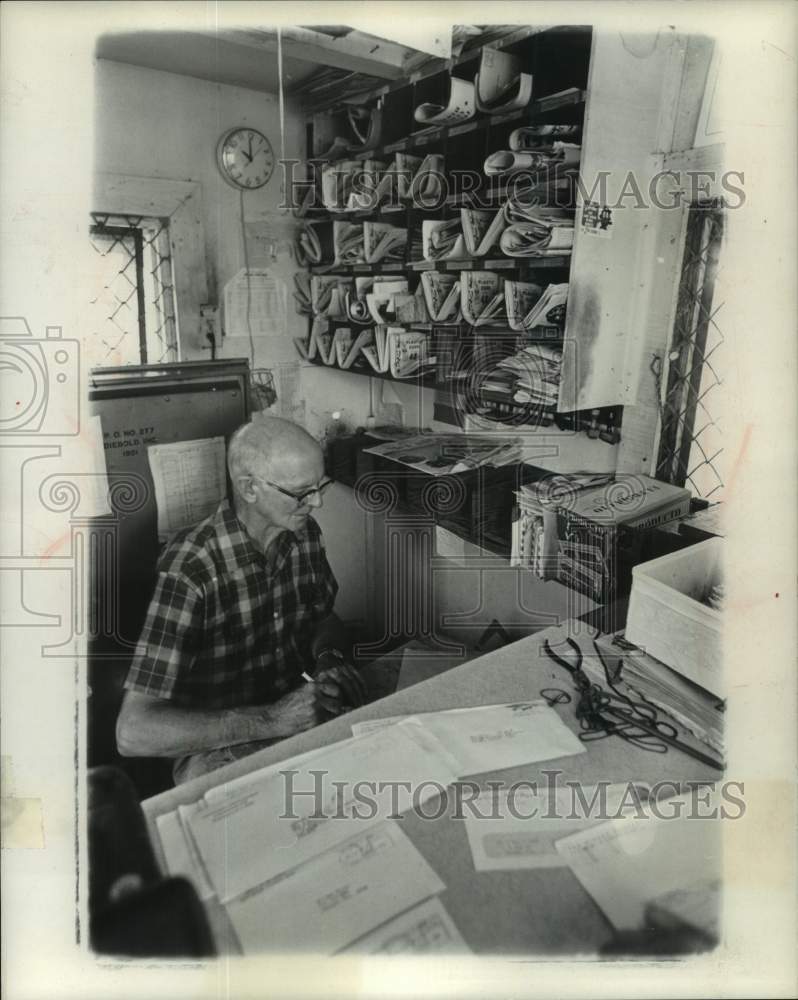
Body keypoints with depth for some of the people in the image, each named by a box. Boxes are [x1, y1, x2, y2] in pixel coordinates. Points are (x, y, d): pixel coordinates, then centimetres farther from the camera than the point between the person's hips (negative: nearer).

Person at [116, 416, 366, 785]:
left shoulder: (305, 535, -3)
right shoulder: (189, 570, -24)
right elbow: (133, 733, -26)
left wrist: (329, 655, -8)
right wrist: (271, 721, -31)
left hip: (300, 710, 6)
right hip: (216, 748, -6)